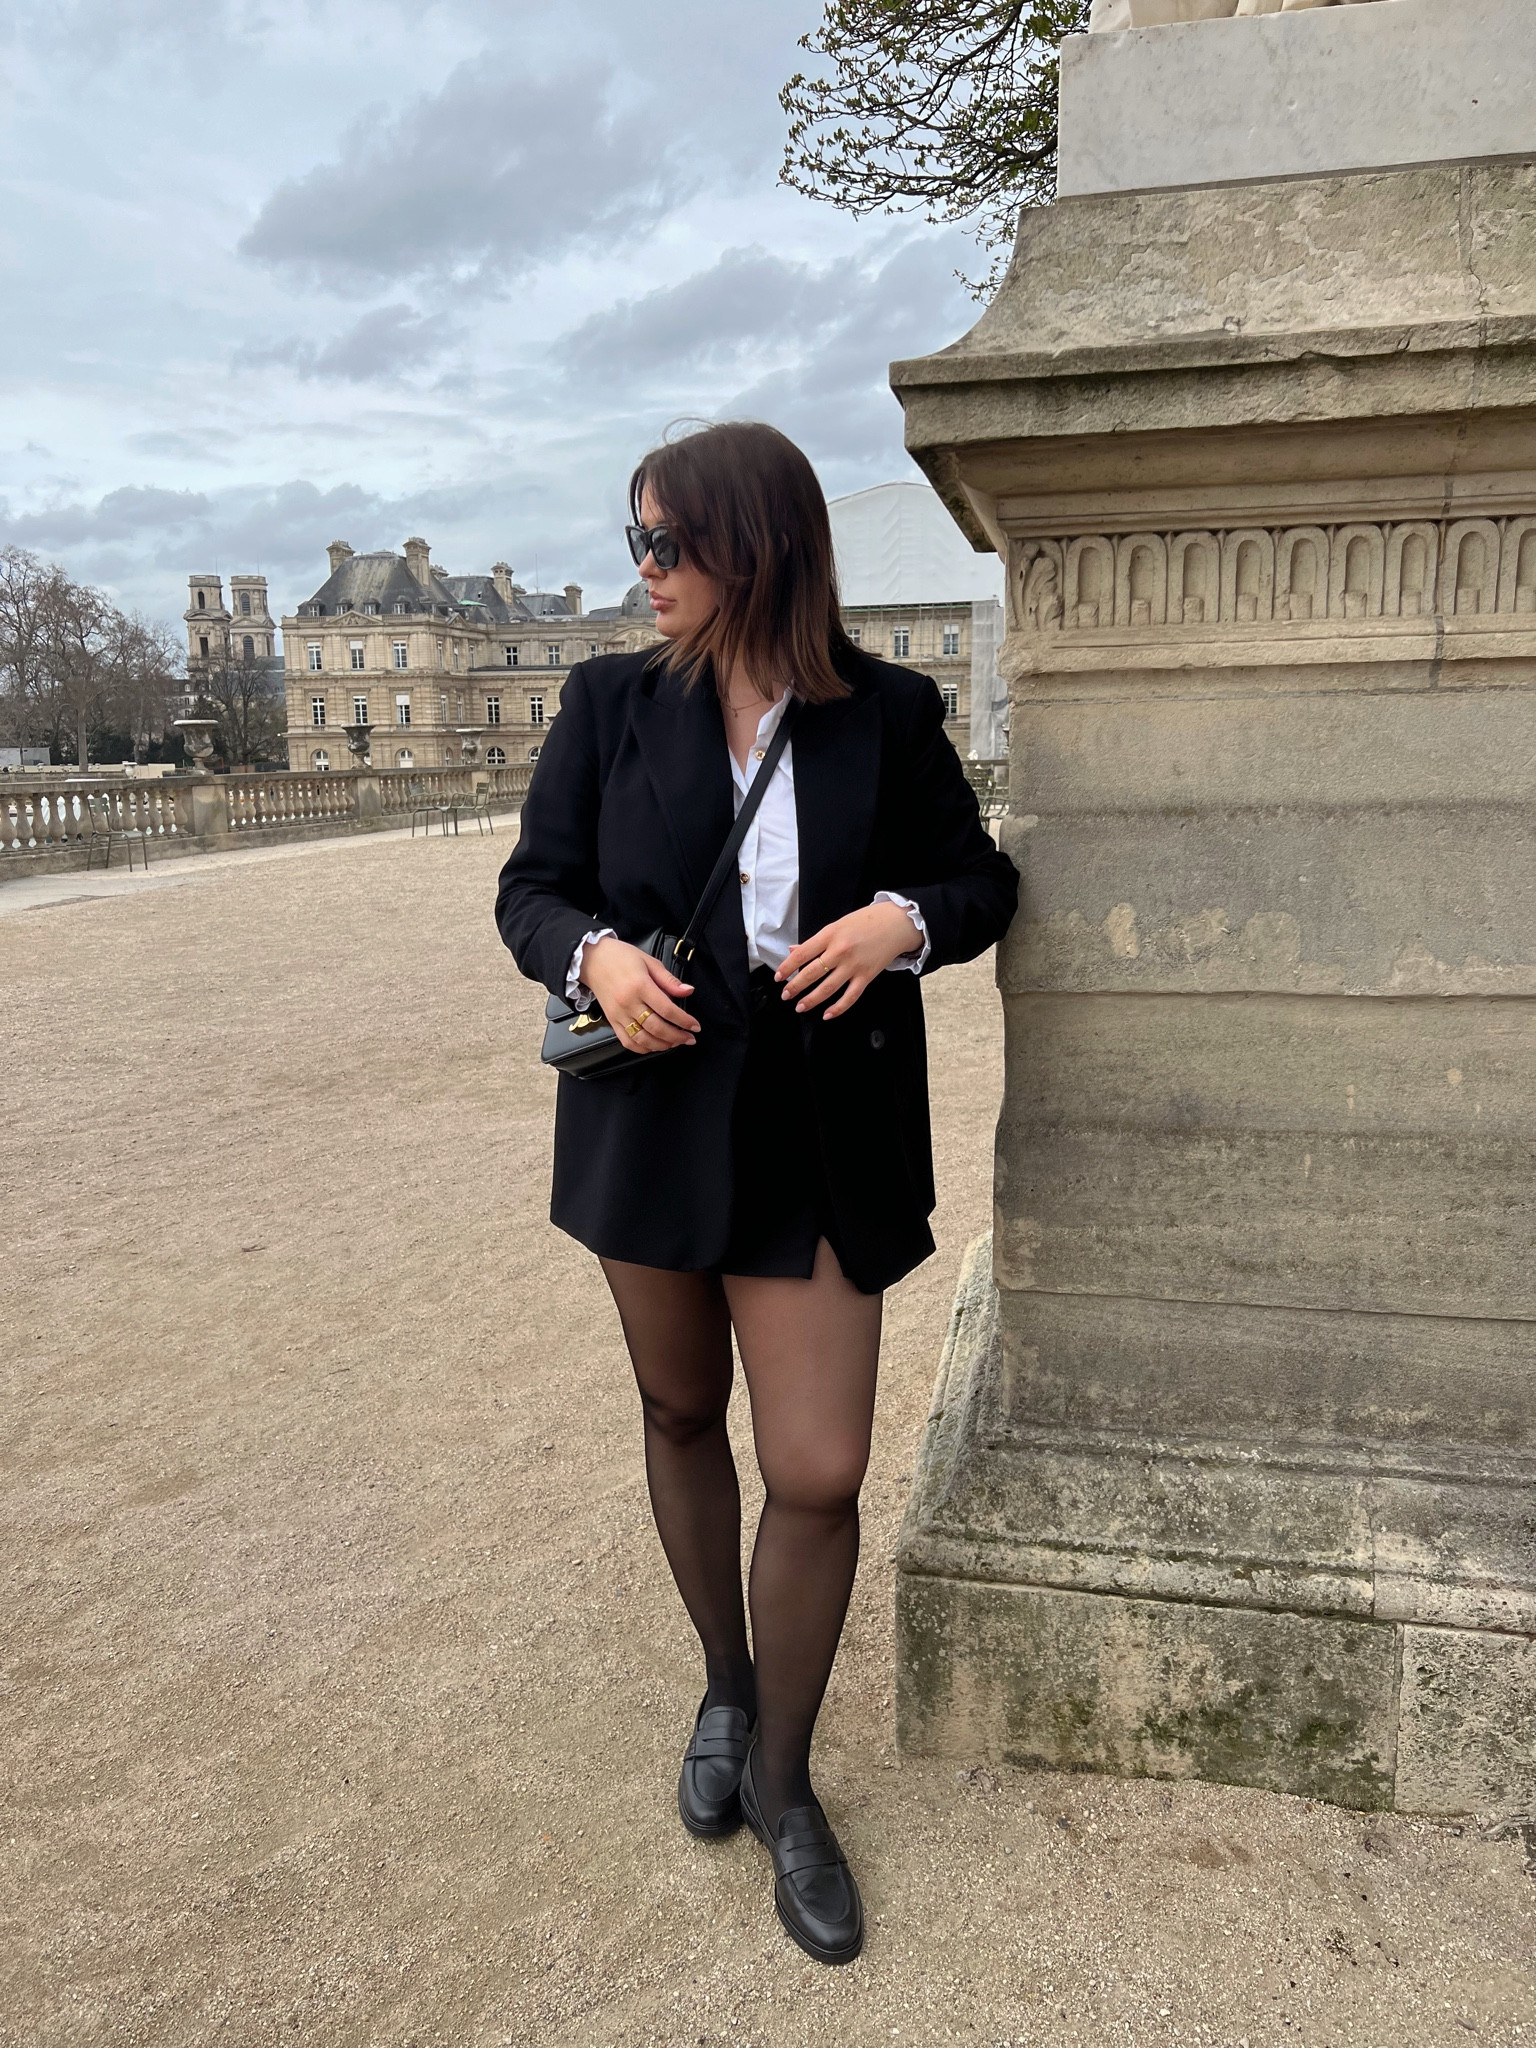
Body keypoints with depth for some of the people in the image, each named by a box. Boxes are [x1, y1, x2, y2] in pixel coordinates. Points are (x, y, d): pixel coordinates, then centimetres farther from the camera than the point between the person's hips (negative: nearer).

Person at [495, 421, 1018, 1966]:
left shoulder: (888, 715, -2)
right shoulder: (610, 703, 0)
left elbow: (982, 878, 7)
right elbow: (531, 884, 3)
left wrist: (903, 918, -15)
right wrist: (594, 955, -19)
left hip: (822, 1131, -2)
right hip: (656, 1117, 2)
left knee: (820, 1474, -2)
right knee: (682, 1416, 18)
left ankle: (782, 1784, 26)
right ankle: (726, 1686, 46)